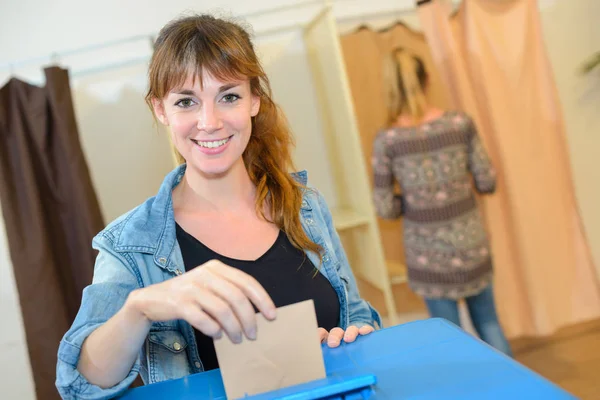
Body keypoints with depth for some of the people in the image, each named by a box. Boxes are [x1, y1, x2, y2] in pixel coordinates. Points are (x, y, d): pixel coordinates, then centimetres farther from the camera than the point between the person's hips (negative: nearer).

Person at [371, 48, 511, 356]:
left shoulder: (386, 141, -13)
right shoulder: (461, 123, -9)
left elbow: (385, 209, -11)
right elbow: (487, 183, -4)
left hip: (428, 254, -2)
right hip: (470, 244, 2)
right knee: (489, 324, 22)